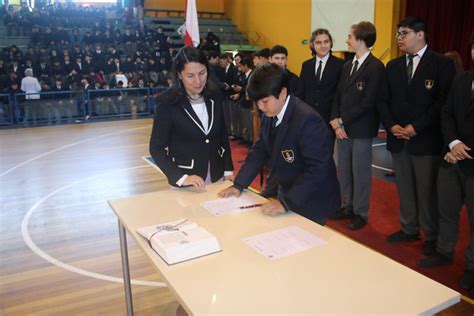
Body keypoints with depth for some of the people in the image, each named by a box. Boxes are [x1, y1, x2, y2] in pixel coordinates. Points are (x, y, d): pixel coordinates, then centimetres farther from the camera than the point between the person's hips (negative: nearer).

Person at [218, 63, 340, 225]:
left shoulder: (307, 120, -28)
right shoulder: (270, 114, -4)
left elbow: (317, 169, -30)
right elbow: (259, 151, 4)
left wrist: (286, 202, -33)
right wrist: (238, 184, -5)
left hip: (312, 202, -7)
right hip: (288, 192, 7)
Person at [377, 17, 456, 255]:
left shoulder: (442, 64, -3)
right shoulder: (393, 66, 12)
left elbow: (443, 101, -10)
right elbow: (383, 100, 9)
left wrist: (416, 127, -16)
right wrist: (391, 125, -6)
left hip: (426, 140, -4)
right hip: (398, 139, 5)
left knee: (427, 190, 3)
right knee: (404, 189, 12)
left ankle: (432, 236, 20)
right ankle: (409, 229, 27)